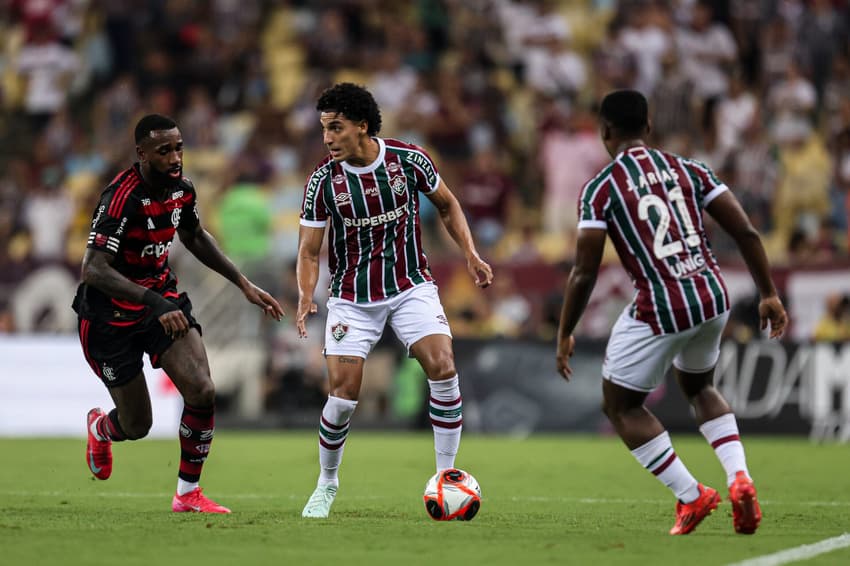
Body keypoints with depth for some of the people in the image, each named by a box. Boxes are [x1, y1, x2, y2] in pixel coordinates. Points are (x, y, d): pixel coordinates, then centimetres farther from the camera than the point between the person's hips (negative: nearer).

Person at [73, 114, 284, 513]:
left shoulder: (181, 188, -3)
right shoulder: (122, 197, -27)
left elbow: (195, 237, 18)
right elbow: (93, 270, -33)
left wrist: (244, 284, 13)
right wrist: (155, 303, -42)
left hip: (162, 299, 6)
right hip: (110, 315, -6)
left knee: (202, 391, -15)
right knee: (137, 427, 3)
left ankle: (188, 494, 2)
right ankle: (99, 427, 42)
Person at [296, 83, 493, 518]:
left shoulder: (408, 160, -10)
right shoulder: (323, 181, -11)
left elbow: (447, 205, 9)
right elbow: (309, 251, -6)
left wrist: (471, 255, -2)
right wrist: (305, 297, -25)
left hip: (411, 286, 0)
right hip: (352, 298, 0)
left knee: (443, 369, -19)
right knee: (343, 394, -9)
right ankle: (326, 484, 16)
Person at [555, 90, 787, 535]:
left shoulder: (600, 188, -4)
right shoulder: (688, 169, 8)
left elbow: (585, 272, -7)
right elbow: (746, 233, 5)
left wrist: (564, 335, 4)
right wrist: (769, 295, 14)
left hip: (660, 310, -5)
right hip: (713, 298, 5)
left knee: (620, 405, 17)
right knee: (698, 387, 31)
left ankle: (691, 496, 9)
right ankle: (740, 479, 9)